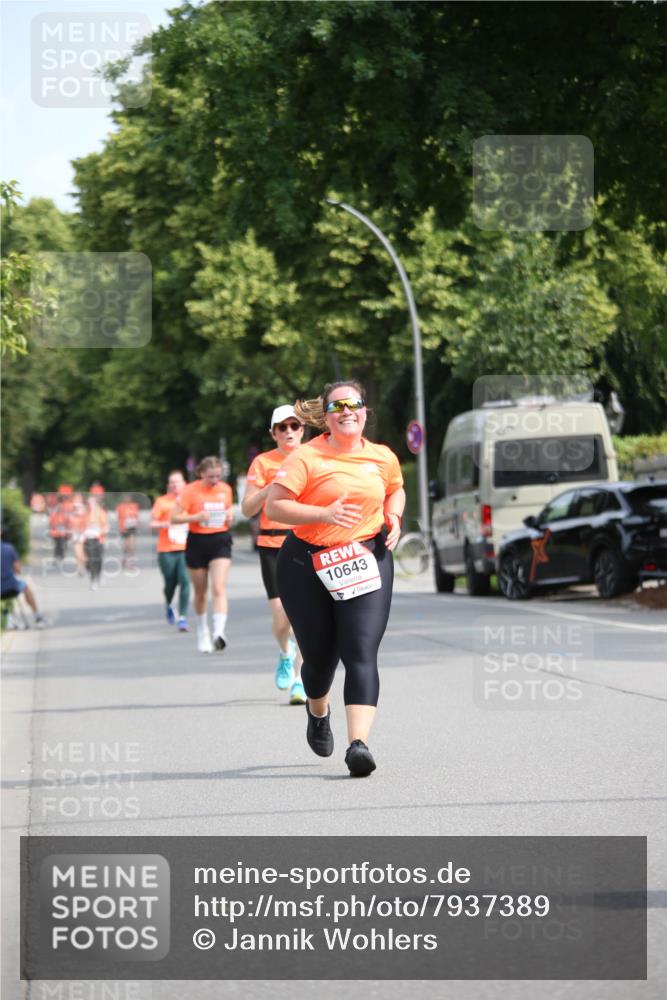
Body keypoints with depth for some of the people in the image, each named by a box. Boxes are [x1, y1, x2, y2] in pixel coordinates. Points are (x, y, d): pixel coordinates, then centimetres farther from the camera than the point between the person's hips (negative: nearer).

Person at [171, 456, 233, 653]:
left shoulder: (225, 489, 5)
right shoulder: (191, 491, -7)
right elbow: (174, 518, -8)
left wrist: (229, 517, -1)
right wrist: (197, 517, -22)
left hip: (220, 541, 1)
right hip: (197, 542, -1)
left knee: (219, 588, -16)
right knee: (201, 592, 10)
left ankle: (219, 632, -26)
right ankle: (202, 632, 30)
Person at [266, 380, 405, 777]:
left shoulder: (383, 457, 7)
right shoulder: (307, 457, -7)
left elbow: (396, 489, 28)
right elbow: (274, 505, -12)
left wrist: (393, 516, 7)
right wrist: (324, 514, -23)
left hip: (366, 561, 1)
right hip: (308, 563, -1)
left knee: (361, 653, -14)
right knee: (319, 656, 9)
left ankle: (359, 743, -24)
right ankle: (318, 714, 43)